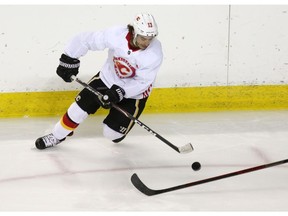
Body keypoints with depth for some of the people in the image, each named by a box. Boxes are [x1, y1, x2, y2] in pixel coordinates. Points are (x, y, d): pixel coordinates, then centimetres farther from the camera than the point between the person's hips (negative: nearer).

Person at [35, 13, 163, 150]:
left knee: (111, 133, -6)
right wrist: (69, 60, -14)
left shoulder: (155, 53, -30)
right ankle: (56, 136, 20)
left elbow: (142, 82, -25)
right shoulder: (115, 35, -28)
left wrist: (119, 93, -33)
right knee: (79, 108, -3)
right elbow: (83, 40, -17)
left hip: (134, 91, -2)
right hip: (108, 78, 2)